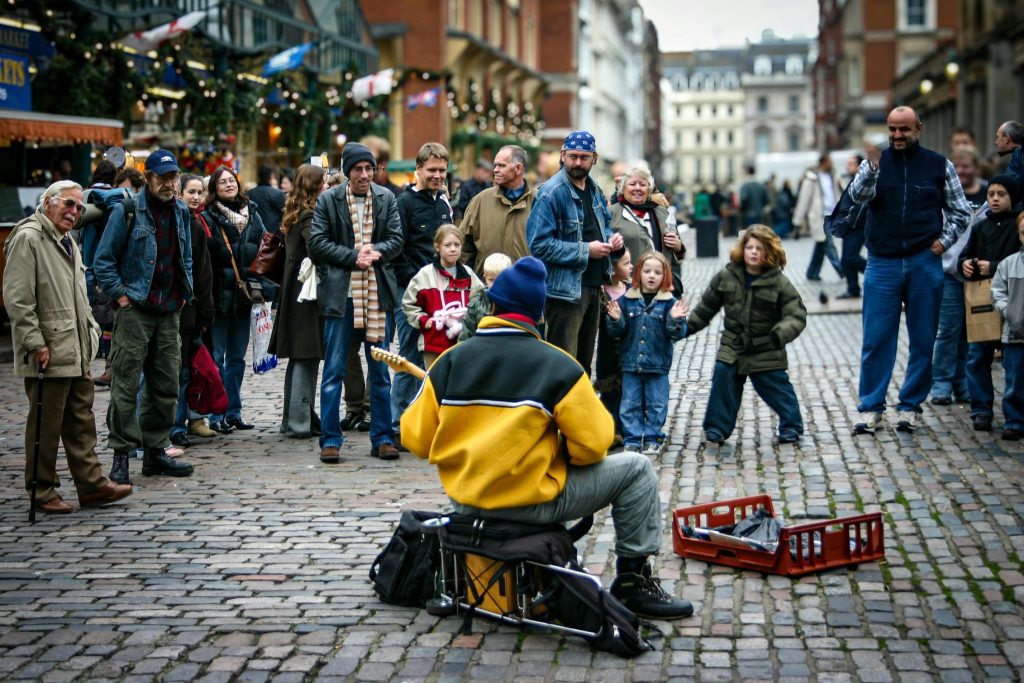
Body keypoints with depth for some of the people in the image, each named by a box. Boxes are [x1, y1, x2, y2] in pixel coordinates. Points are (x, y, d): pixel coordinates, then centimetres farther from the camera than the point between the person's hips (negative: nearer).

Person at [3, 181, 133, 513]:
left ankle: (92, 485, 17)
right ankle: (42, 491, 10)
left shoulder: (69, 243, 19)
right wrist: (35, 343, -19)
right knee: (45, 425, 0)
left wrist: (91, 329, 17)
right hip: (48, 354, -9)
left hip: (77, 353, 9)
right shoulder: (28, 239, -10)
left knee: (81, 420, 12)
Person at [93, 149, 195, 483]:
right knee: (126, 385, -7)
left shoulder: (181, 212, 13)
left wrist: (184, 293, 14)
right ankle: (121, 455, -2)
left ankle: (155, 451, 19)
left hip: (169, 312, 6)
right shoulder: (127, 211, -5)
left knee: (166, 385, 9)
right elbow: (103, 259, -5)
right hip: (134, 311, -6)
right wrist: (120, 295, -10)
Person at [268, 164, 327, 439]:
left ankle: (293, 418, 20)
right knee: (307, 357, -6)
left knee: (299, 358, 14)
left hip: (294, 291, 9)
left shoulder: (295, 214, 15)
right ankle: (300, 423, -5)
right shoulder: (310, 215, -14)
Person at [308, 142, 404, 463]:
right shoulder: (327, 200, 2)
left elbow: (396, 239, 6)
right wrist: (354, 256, -12)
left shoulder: (386, 198, 9)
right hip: (340, 294, -2)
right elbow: (317, 243, -3)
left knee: (380, 371, 7)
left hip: (378, 292, 2)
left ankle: (382, 438, 15)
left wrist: (375, 252, -13)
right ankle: (330, 440, 7)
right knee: (333, 370, 0)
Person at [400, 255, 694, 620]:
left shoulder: (451, 360, 0)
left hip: (463, 501, 5)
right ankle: (634, 579, 13)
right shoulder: (558, 366, -10)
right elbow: (593, 445, -12)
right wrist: (568, 456, 10)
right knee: (636, 469, 9)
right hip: (533, 501, -5)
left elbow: (416, 438, -1)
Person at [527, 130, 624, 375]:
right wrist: (585, 251, -22)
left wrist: (611, 238, 3)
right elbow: (539, 244, -23)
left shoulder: (595, 190, 11)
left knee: (584, 361, 19)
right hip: (565, 289, -8)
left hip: (593, 287, 8)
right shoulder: (551, 193, -16)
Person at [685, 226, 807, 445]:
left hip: (766, 352, -3)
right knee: (723, 379, -2)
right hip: (732, 347, 3)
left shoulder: (779, 283, -10)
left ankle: (791, 426, 21)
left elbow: (797, 315, -12)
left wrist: (781, 333, -30)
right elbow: (706, 306, 11)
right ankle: (717, 428, 11)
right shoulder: (726, 277, 0)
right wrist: (688, 327, 9)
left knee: (776, 387, 1)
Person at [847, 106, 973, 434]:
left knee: (923, 340, 5)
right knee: (876, 339, -2)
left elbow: (961, 211, 13)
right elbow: (858, 195, -15)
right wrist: (872, 168, -33)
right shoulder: (876, 161, 4)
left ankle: (910, 405, 15)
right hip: (882, 263, -1)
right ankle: (871, 407, 4)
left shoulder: (939, 165, 6)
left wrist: (945, 240, -2)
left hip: (924, 263, 1)